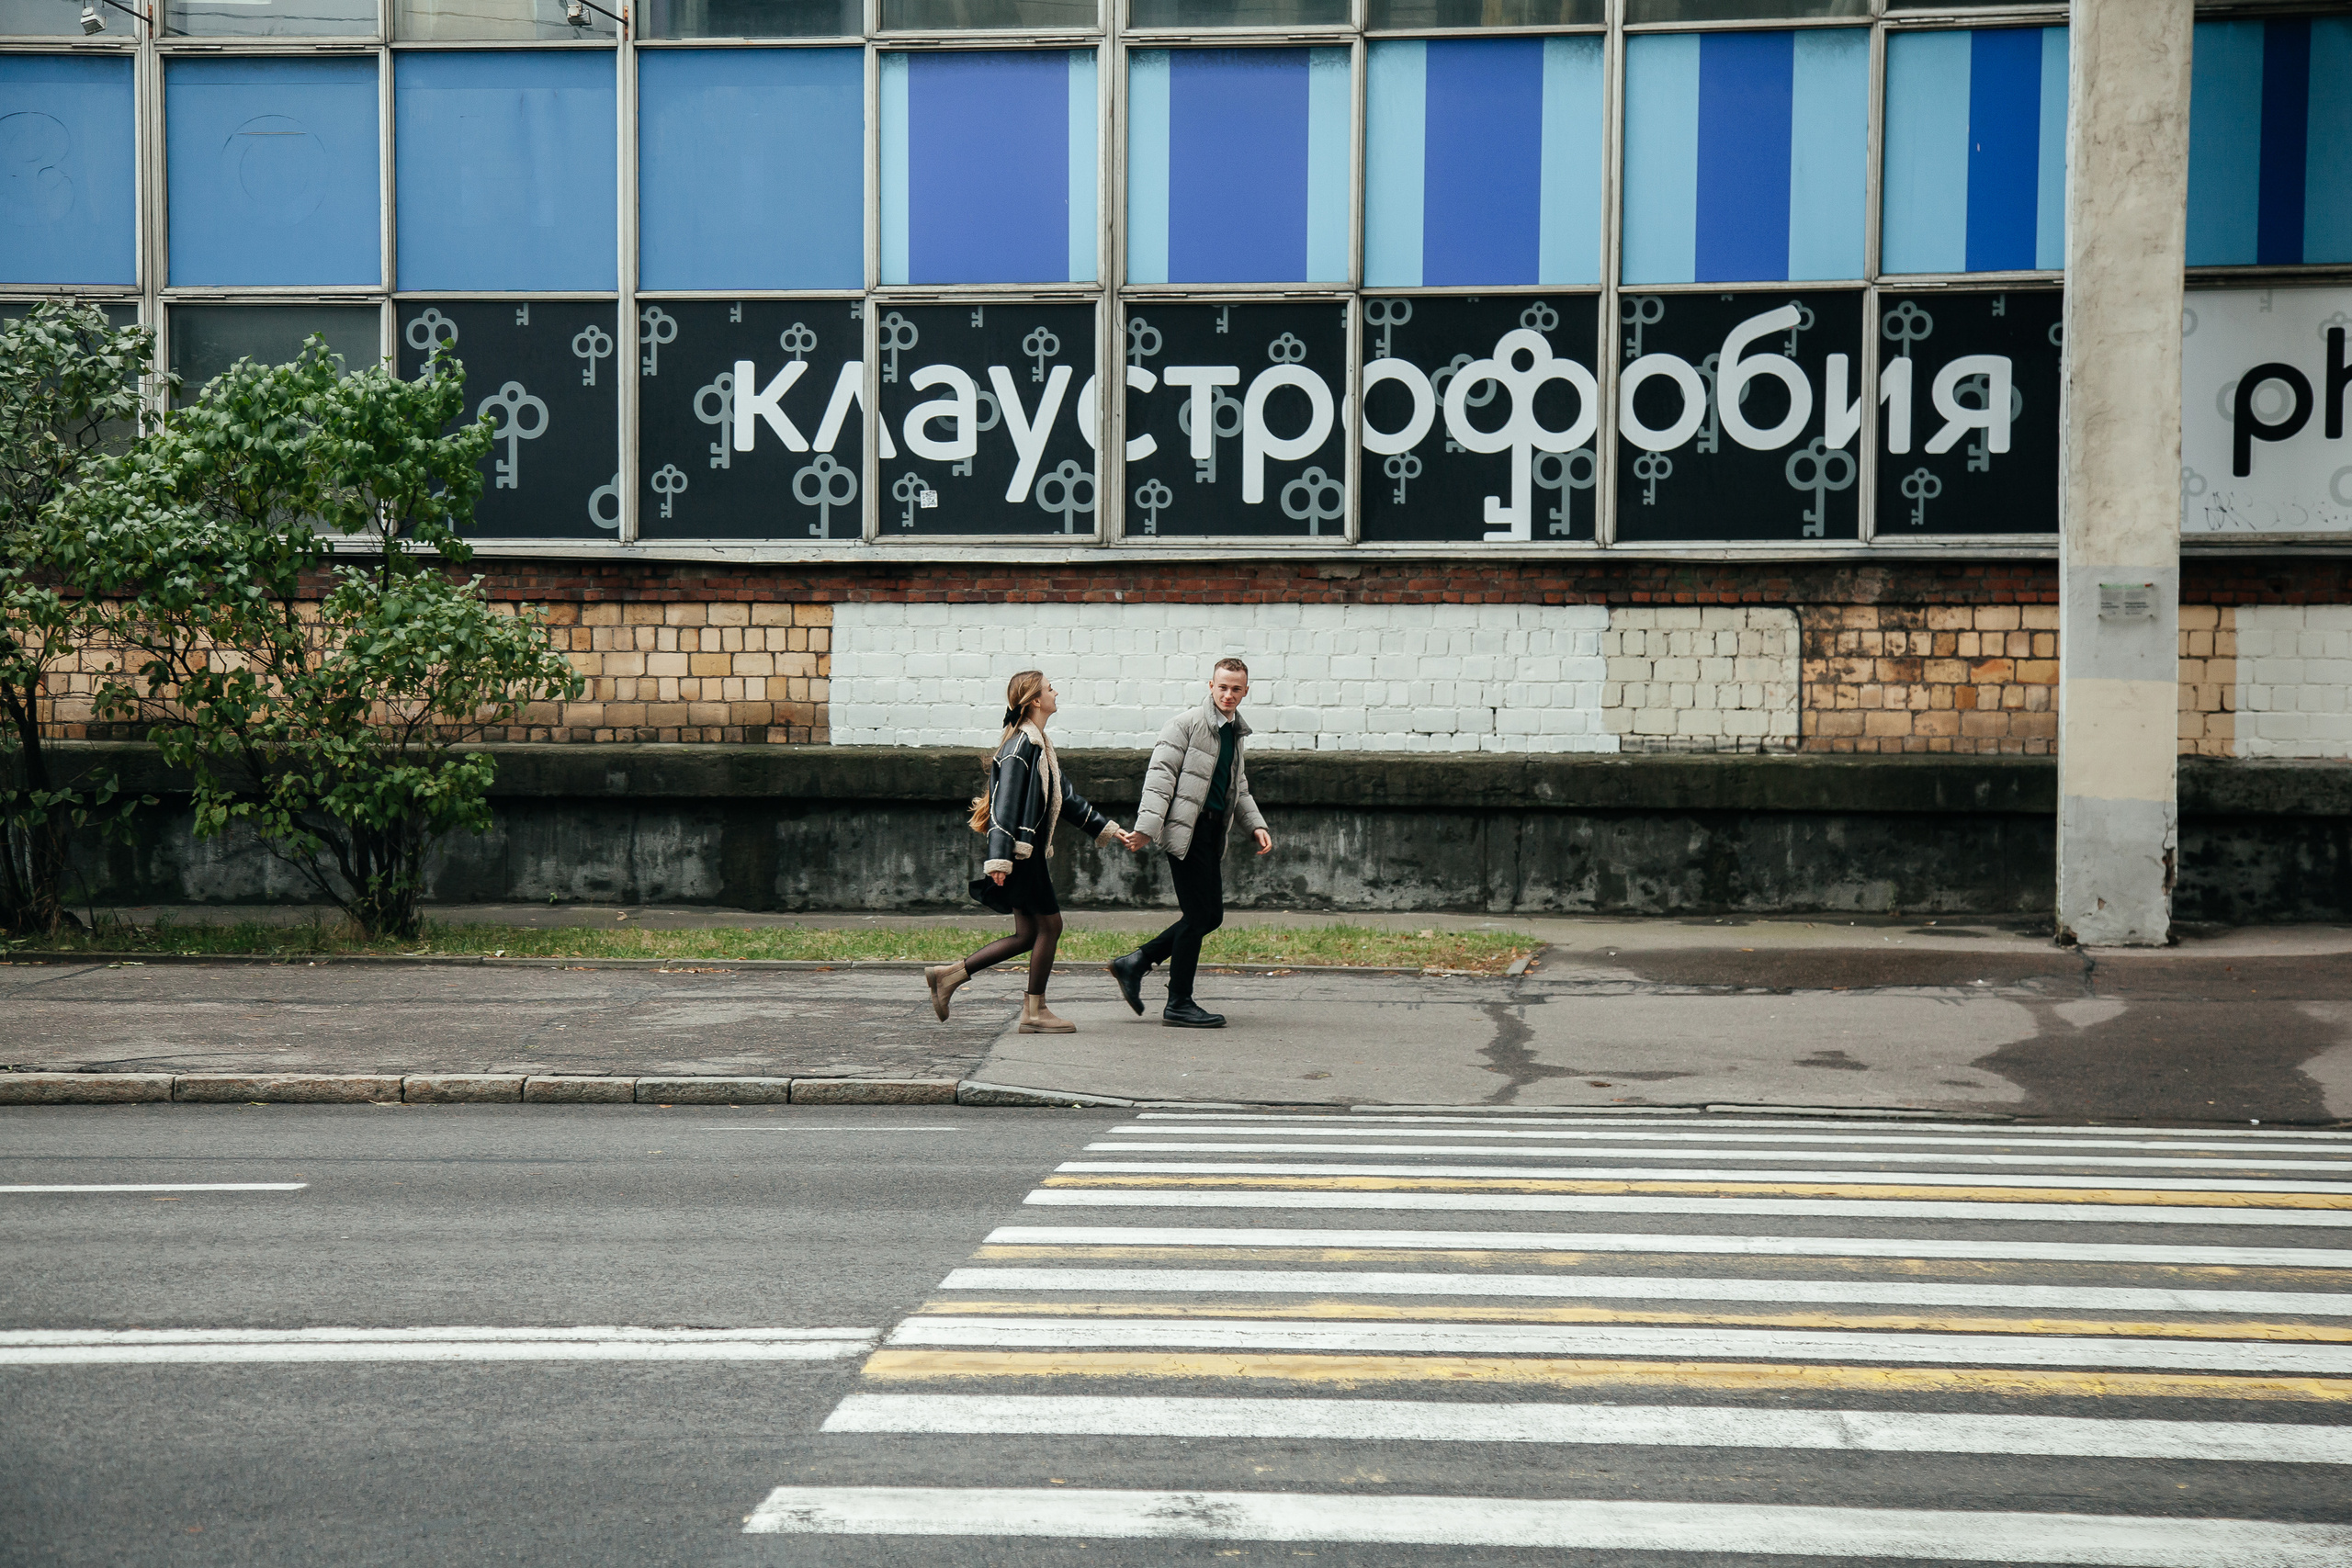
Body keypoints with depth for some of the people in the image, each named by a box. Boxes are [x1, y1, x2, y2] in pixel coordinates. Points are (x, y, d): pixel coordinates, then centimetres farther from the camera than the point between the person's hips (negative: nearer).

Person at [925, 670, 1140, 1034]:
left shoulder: (1039, 744, 18)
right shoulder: (1021, 744, -14)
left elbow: (1067, 799, 23)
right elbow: (1006, 802, -20)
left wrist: (1111, 830, 21)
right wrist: (999, 858, -25)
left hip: (1031, 851, 10)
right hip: (1022, 851, -10)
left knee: (1028, 934, 10)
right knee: (1049, 925, -2)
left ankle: (948, 976, 12)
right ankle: (1035, 1012, 6)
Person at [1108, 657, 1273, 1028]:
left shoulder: (1235, 734, 18)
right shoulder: (1186, 724, -7)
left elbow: (1239, 790, 28)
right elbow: (1160, 775, -14)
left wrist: (1256, 825, 12)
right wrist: (1147, 826, -23)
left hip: (1213, 832, 9)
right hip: (1188, 830, -9)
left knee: (1211, 915, 10)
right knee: (1198, 916, -7)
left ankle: (1135, 963, 18)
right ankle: (1179, 1004, 3)